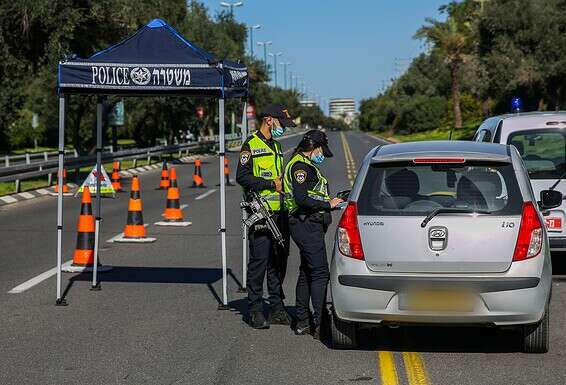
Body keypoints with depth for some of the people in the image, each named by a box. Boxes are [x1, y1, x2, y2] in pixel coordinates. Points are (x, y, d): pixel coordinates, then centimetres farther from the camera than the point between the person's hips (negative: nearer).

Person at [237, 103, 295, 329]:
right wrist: (271, 184, -16)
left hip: (280, 213, 8)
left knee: (279, 261, 9)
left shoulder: (276, 146, 21)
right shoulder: (251, 146, -5)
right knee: (259, 261, -6)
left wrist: (284, 184, 10)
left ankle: (277, 308, 17)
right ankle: (255, 311, 0)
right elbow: (242, 177, -15)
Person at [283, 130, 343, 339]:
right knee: (320, 273, -11)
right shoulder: (300, 166, -13)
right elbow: (301, 198, -24)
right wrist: (328, 204, -17)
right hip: (307, 225, -11)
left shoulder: (305, 165, 21)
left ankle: (303, 322, 19)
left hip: (308, 225, 11)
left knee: (306, 272, 14)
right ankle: (320, 325, -13)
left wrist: (329, 201, 13)